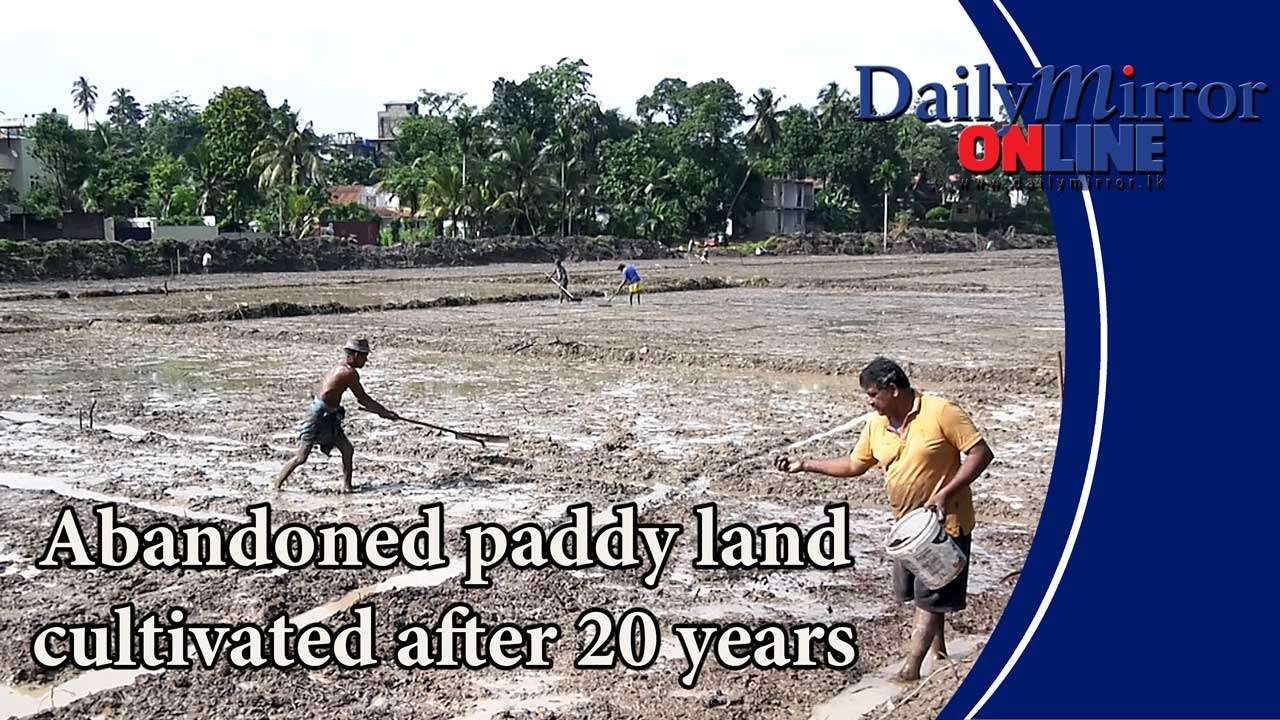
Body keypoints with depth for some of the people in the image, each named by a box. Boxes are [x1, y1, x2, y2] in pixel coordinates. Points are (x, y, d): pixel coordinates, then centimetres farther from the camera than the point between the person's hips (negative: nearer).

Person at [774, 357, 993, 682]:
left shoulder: (940, 412, -19)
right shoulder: (876, 426, 1)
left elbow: (981, 453, -19)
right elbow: (854, 465, 13)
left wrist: (944, 494, -26)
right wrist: (805, 464, 6)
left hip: (945, 522, -7)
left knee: (929, 597, -3)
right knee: (914, 592, 18)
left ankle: (910, 670, 1)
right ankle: (938, 648, 37)